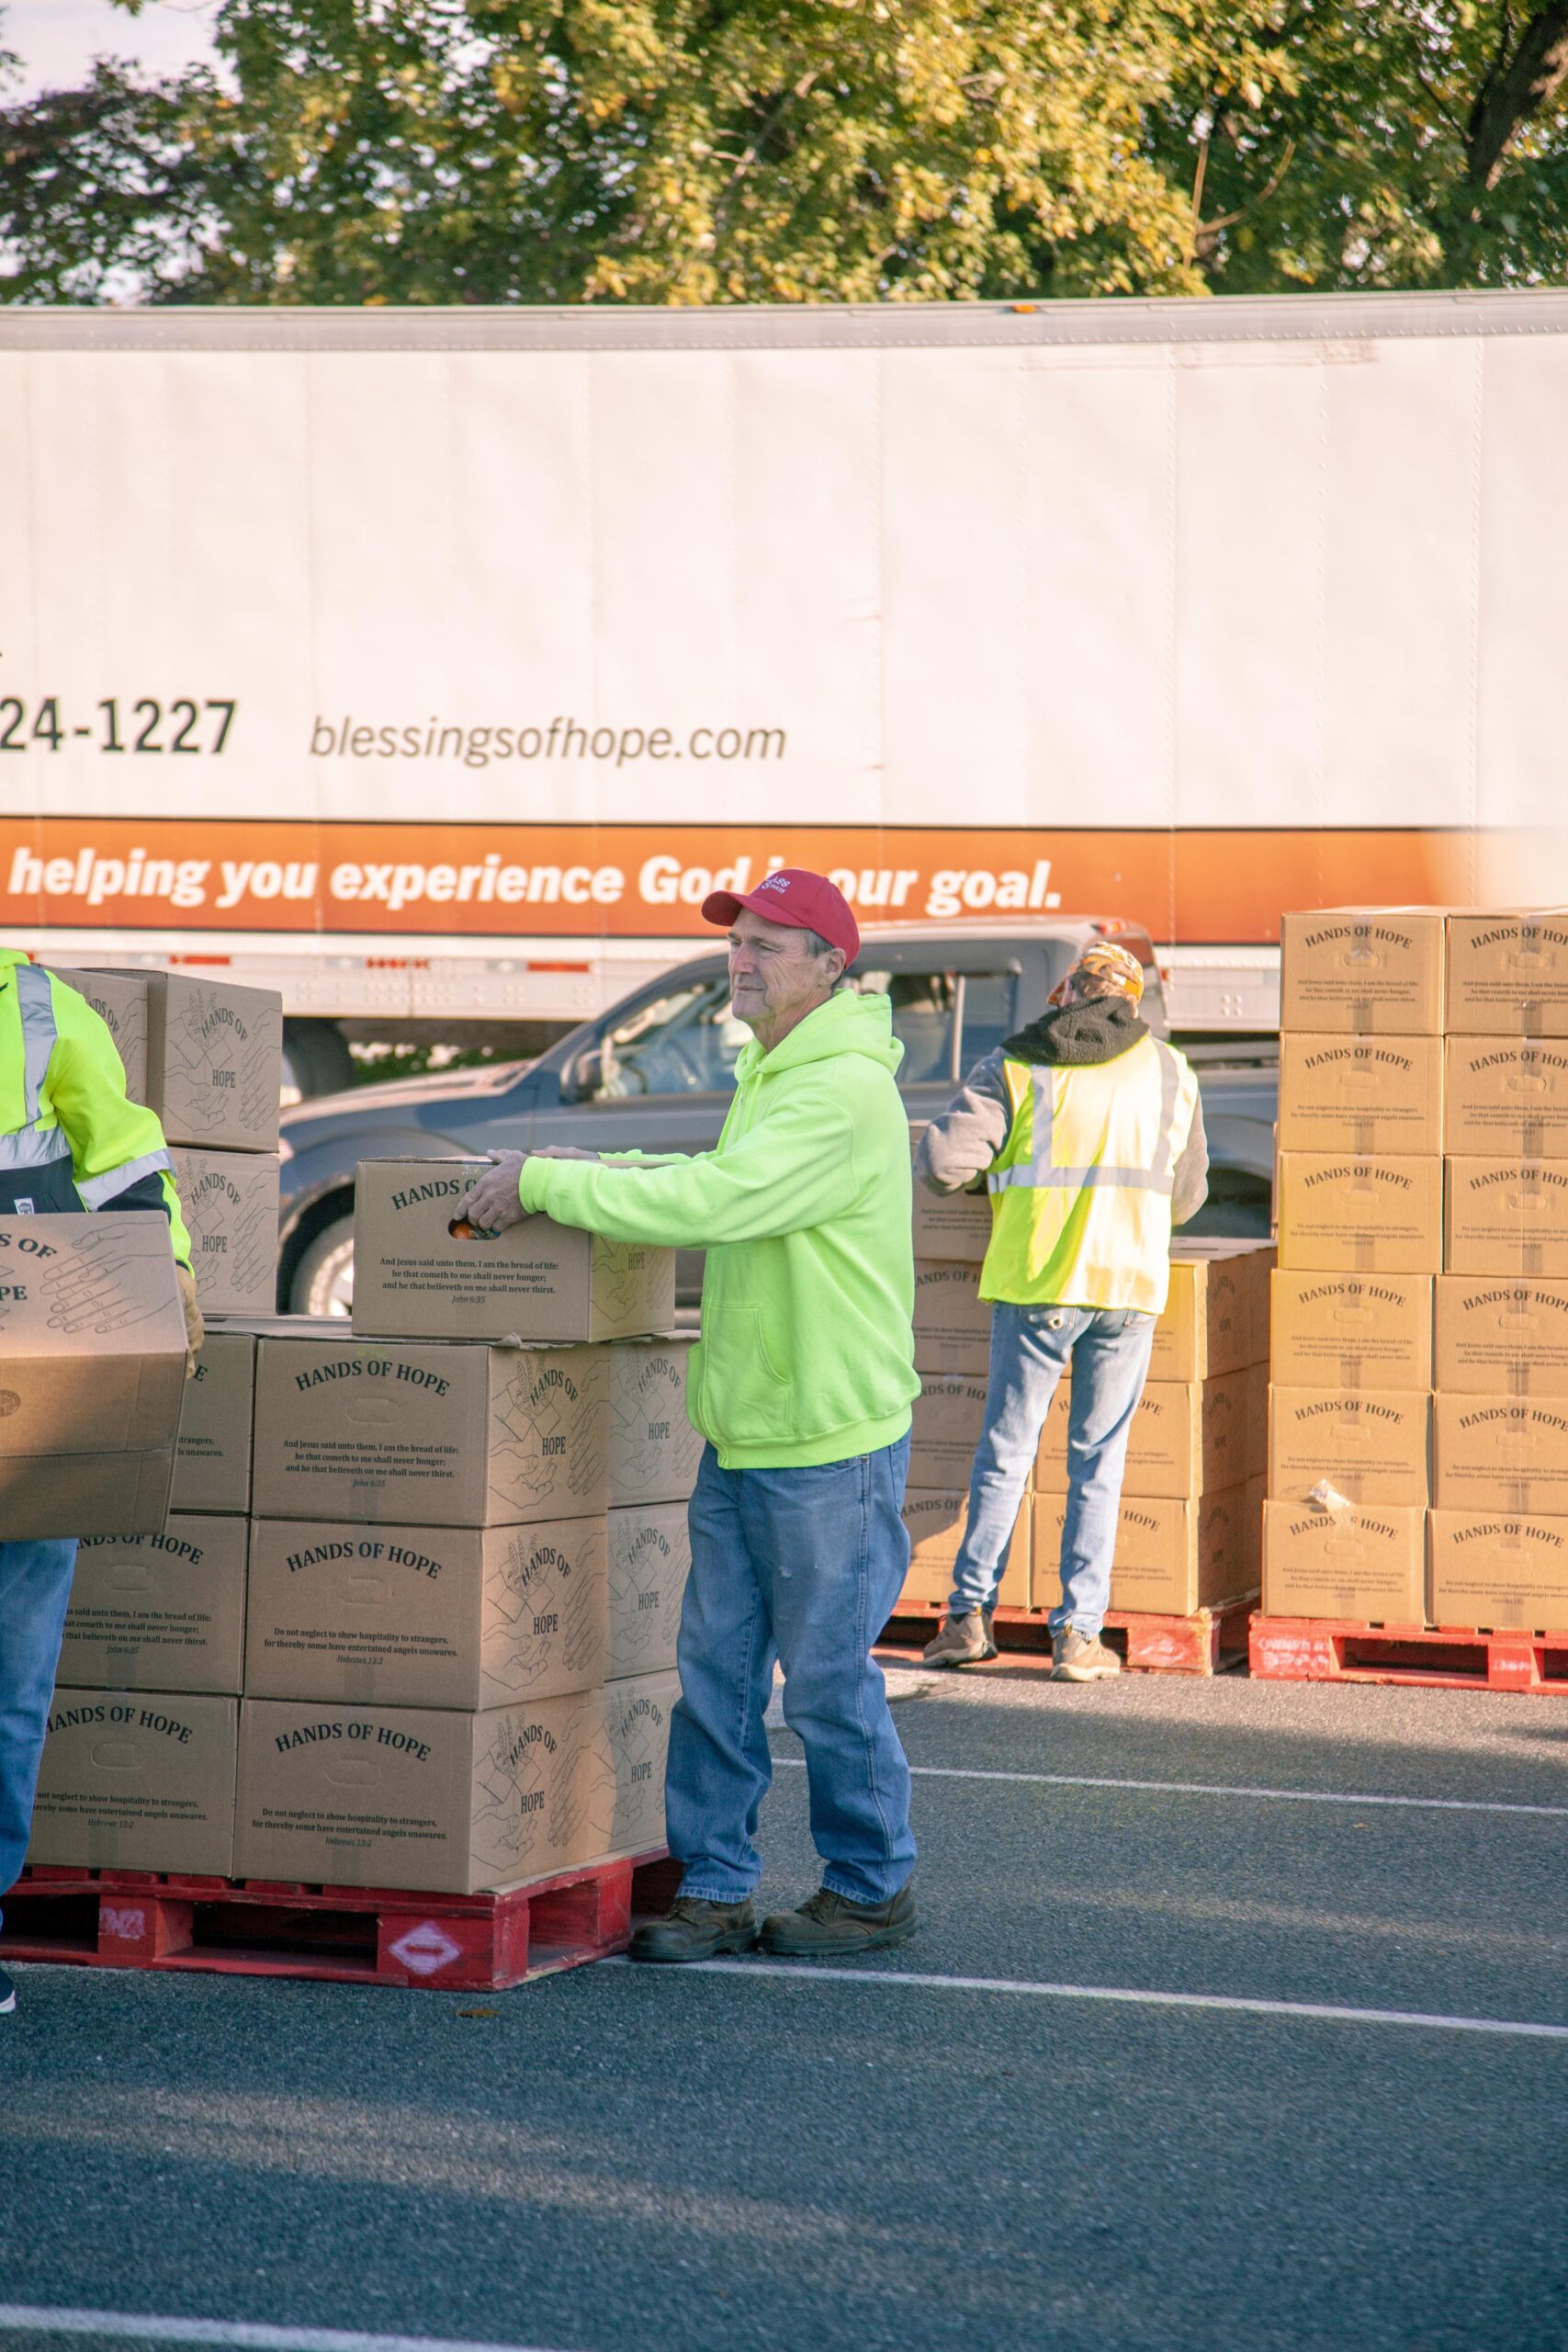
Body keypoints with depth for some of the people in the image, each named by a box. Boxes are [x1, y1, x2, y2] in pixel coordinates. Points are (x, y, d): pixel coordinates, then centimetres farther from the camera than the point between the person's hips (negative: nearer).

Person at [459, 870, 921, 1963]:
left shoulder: (845, 1093, -18)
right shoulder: (771, 1076, 15)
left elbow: (711, 1204, -27)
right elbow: (726, 1183, 27)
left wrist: (545, 1183, -22)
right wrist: (607, 1170, 11)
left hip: (829, 1440, -9)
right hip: (740, 1432, 9)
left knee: (827, 1676, 1)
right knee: (716, 1668, 7)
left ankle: (873, 1887, 15)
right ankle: (715, 1889, 13)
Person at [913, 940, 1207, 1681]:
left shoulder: (1016, 1066, 1)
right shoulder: (1168, 1072, 10)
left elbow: (944, 1161, -8)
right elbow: (1186, 1196, 17)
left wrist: (983, 1171, 15)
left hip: (1036, 1283, -1)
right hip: (1129, 1285, 1)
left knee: (1006, 1451, 9)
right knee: (1098, 1459, 6)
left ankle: (970, 1613, 8)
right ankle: (1078, 1632, 3)